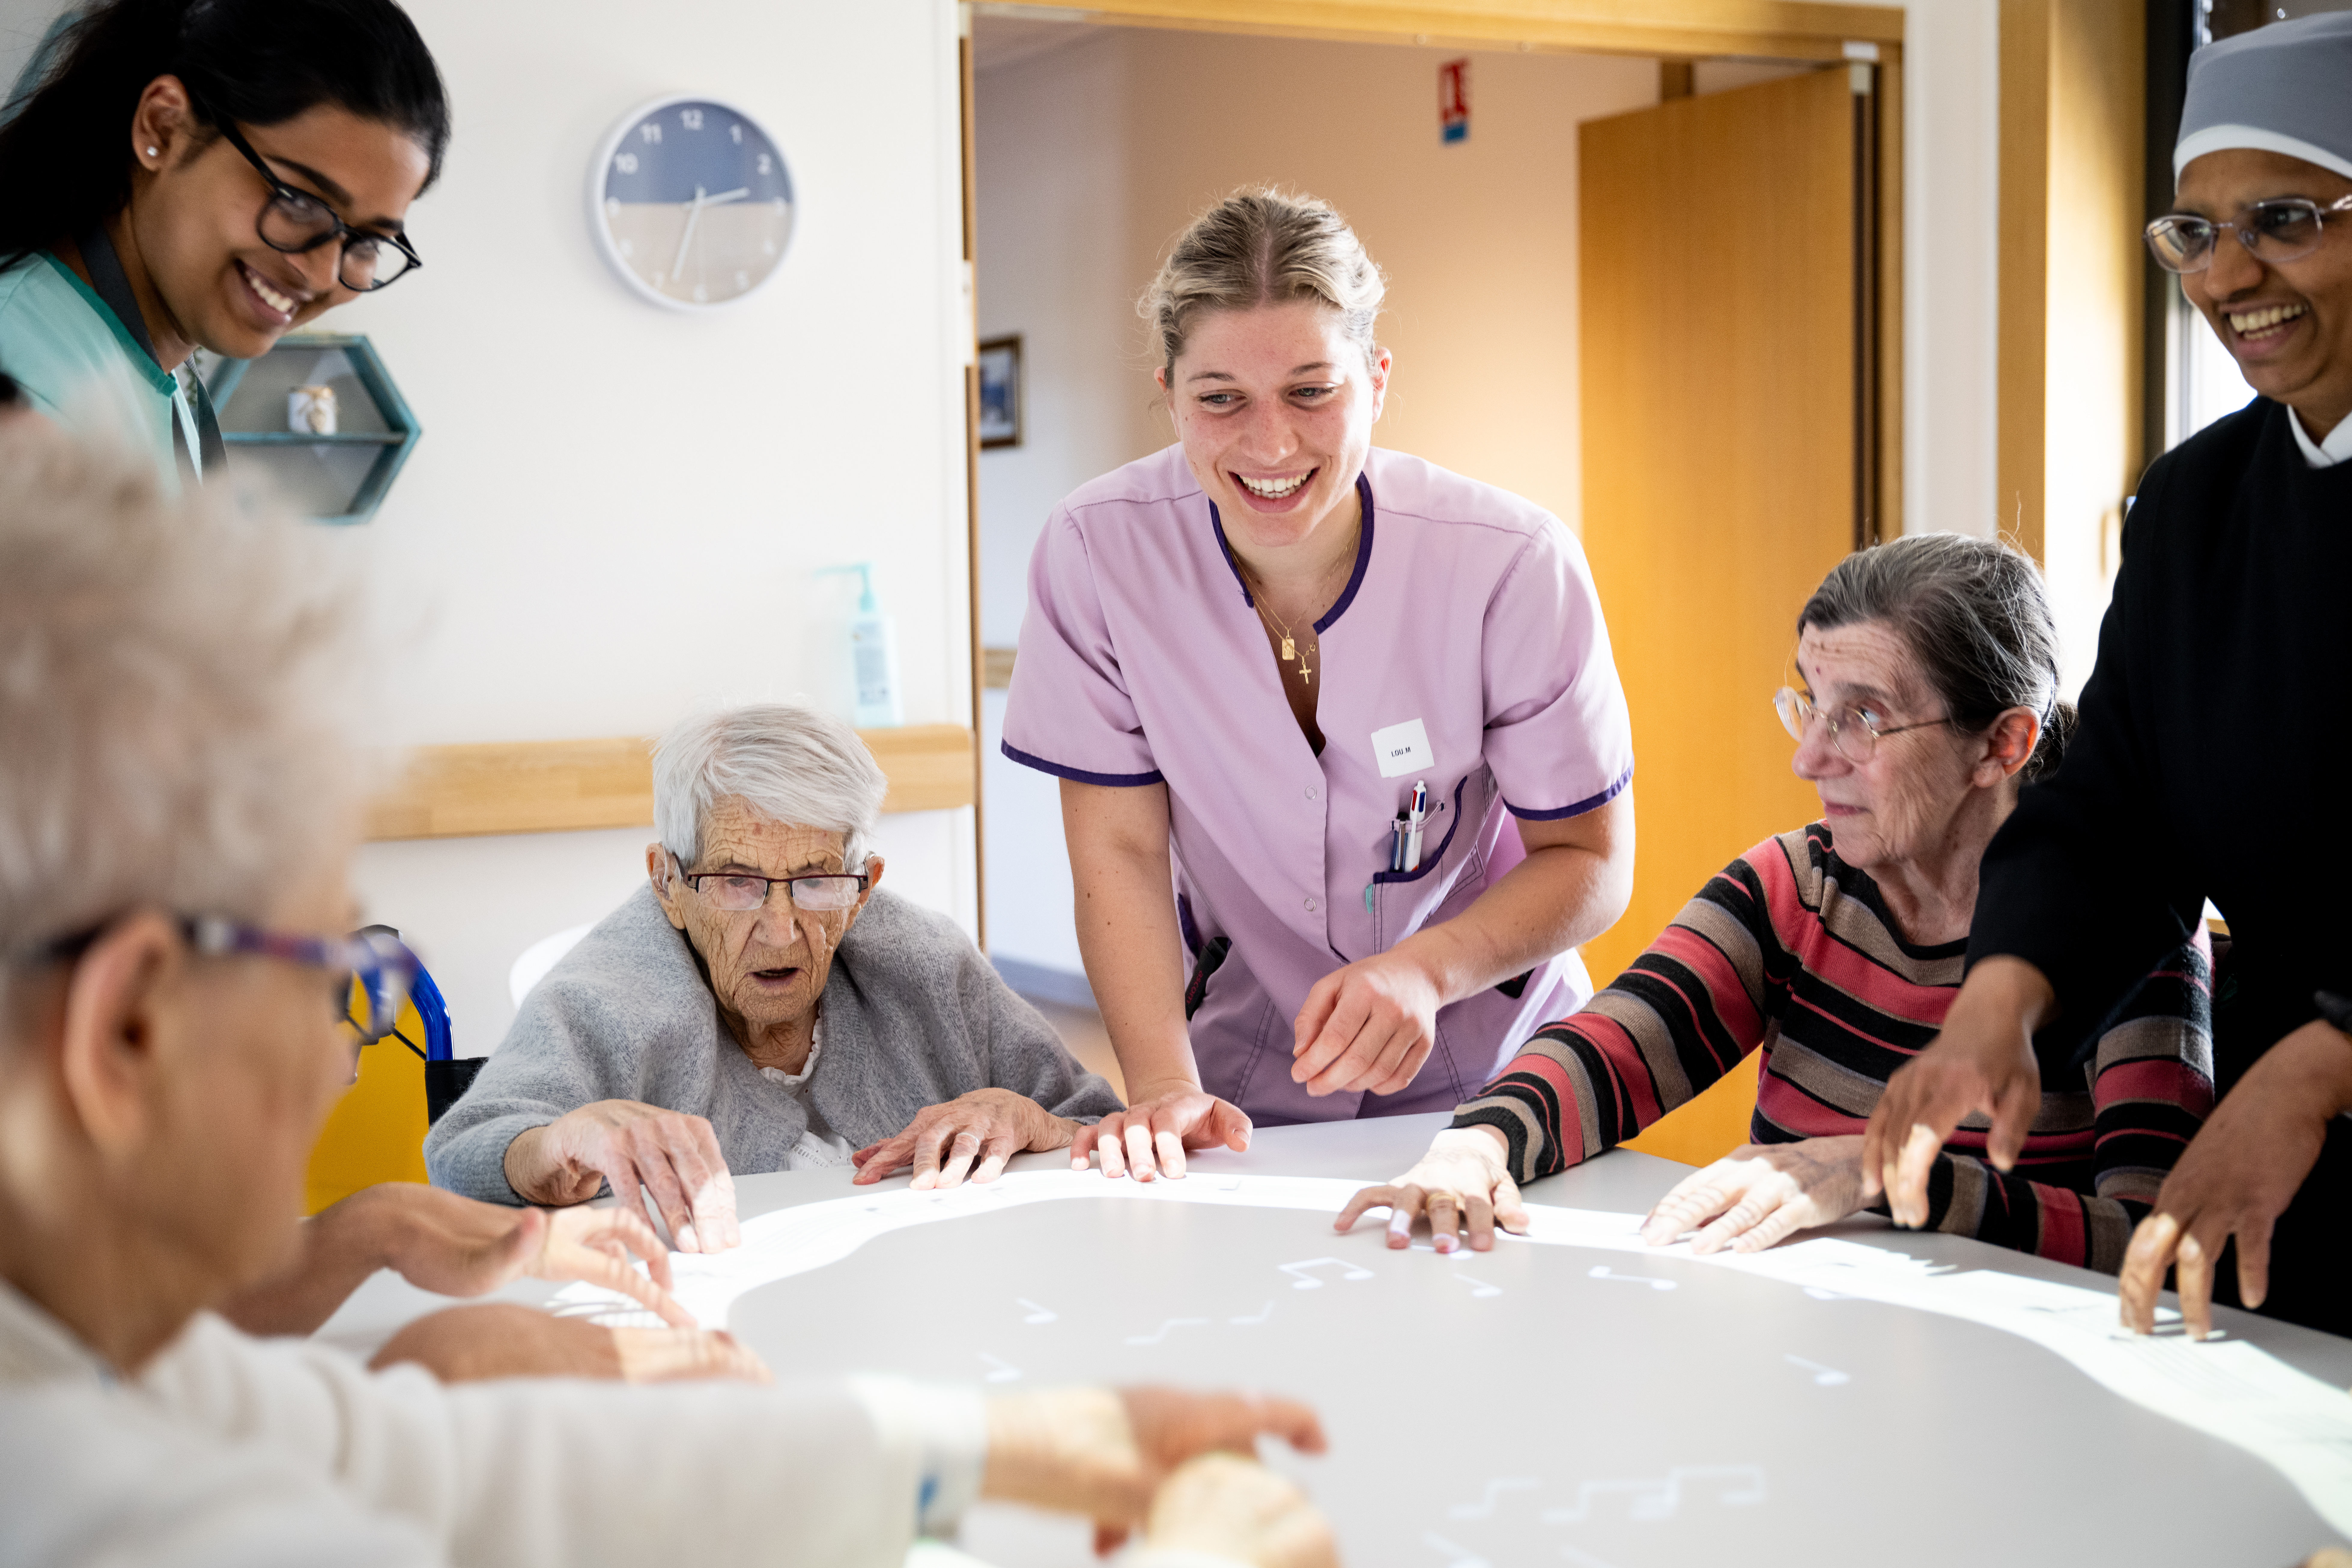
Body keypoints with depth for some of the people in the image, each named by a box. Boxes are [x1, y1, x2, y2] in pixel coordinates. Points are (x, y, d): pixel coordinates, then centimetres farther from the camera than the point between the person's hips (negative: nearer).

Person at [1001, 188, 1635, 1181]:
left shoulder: (1514, 567, -17)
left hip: (1485, 1074, -1)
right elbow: (1121, 850, -8)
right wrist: (1164, 1087, -21)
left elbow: (1590, 862, -8)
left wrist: (1426, 968, -26)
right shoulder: (1096, 551, -15)